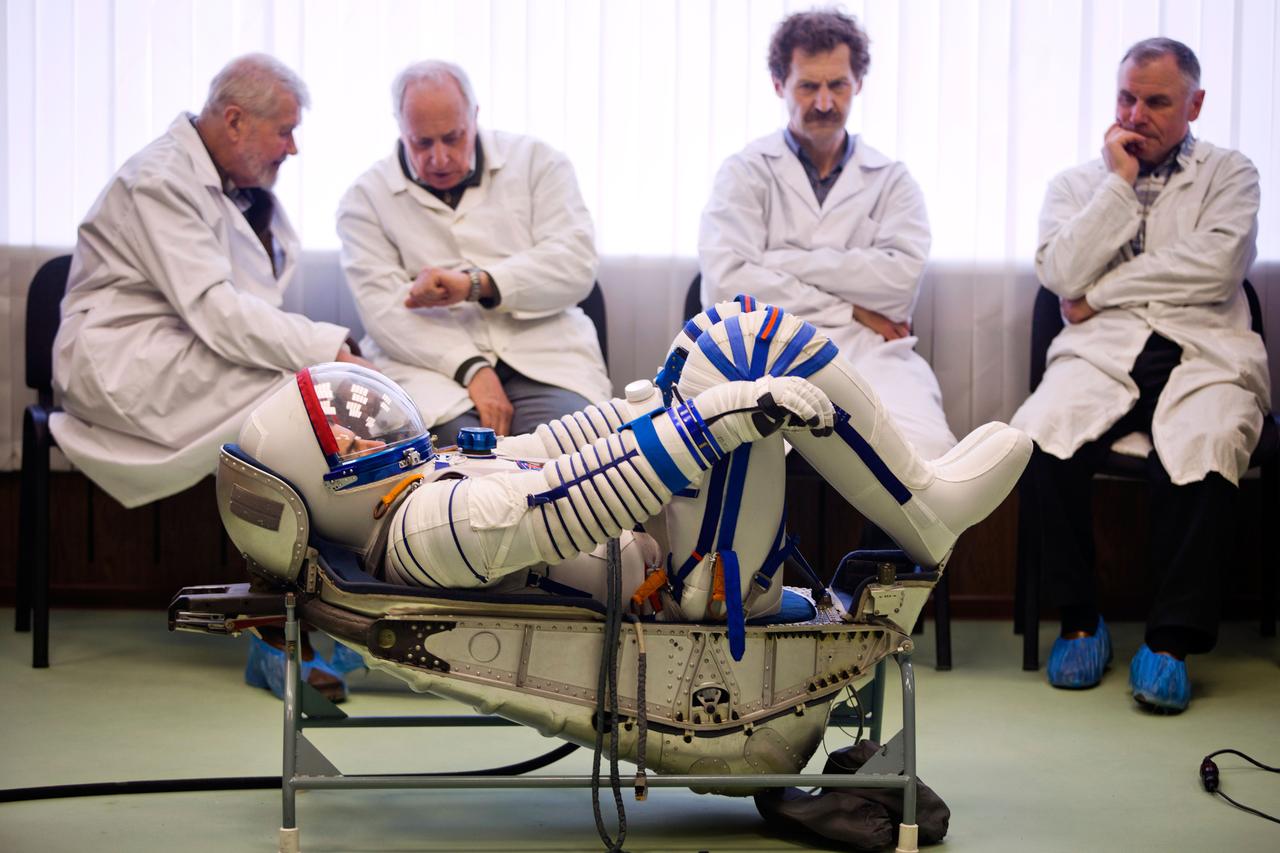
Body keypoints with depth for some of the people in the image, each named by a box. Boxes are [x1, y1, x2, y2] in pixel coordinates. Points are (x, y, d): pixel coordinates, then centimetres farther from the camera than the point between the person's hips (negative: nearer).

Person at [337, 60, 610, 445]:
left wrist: (475, 284, -13)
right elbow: (384, 309, -4)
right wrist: (471, 369, -20)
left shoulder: (535, 161, 12)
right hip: (430, 366, -1)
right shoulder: (367, 197, 9)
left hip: (542, 354, 1)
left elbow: (576, 265, 1)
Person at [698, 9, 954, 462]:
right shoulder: (745, 173, 12)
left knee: (927, 449, -32)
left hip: (871, 355, 2)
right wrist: (846, 310, -3)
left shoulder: (892, 181, 17)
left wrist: (780, 260, -2)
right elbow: (726, 280, -4)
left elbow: (901, 278, -1)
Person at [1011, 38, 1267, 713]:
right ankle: (1080, 621, -12)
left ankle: (1171, 639, -22)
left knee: (1202, 453, -36)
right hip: (1101, 354, 2)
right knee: (1036, 441, -30)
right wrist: (1120, 183, 3)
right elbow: (1062, 273, 2)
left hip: (1203, 353, -2)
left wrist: (1102, 292, -1)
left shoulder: (1229, 174, 16)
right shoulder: (1076, 183, 21)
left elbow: (1215, 267, -4)